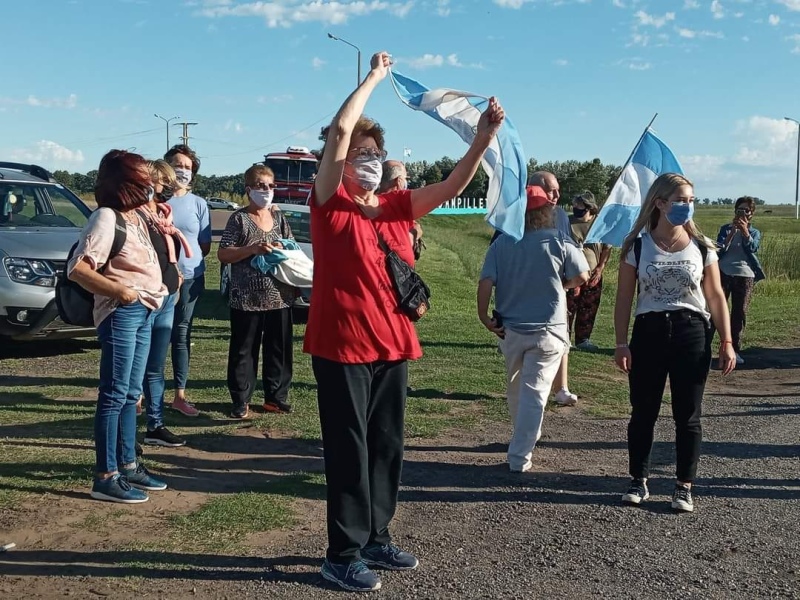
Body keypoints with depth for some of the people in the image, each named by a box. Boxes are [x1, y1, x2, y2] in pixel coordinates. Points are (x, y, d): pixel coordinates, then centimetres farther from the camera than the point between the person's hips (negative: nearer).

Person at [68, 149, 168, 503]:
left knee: (131, 394, 14)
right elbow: (77, 268, -21)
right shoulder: (106, 217, -13)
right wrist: (119, 291, -21)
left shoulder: (136, 217, 14)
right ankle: (105, 477, 0)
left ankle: (128, 465, 24)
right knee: (114, 395, -6)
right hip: (121, 313, -9)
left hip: (144, 312, 9)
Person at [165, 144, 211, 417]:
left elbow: (205, 245, 9)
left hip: (190, 276, 2)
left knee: (181, 333, 8)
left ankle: (180, 395, 15)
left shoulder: (198, 203, 6)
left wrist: (188, 259, -2)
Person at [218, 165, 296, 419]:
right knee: (244, 350, 3)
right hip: (247, 298, -4)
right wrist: (253, 248, -20)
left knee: (279, 348, 9)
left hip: (279, 296, 4)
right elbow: (223, 254, -7)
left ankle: (276, 396, 21)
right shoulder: (239, 219, -3)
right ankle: (241, 400, 12)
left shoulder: (279, 217, 11)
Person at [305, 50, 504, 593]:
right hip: (342, 345, -6)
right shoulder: (330, 203, -6)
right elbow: (341, 129, -17)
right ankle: (343, 553, 13)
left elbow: (451, 187, 3)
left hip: (393, 345, 6)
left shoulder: (397, 207, 11)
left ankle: (376, 539, 29)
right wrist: (375, 75, -6)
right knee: (348, 449, 0)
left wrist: (482, 141, -11)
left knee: (387, 447, 14)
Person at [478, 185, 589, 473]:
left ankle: (526, 438, 41)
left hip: (510, 329, 3)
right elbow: (581, 277, -4)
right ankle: (520, 456, -2)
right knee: (534, 392, 0)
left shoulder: (501, 244, -6)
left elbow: (486, 283, -12)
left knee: (516, 388, 22)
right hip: (548, 331, -3)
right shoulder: (558, 243, -10)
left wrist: (484, 316, -3)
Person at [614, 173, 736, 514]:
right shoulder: (637, 246, -1)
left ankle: (684, 486, 16)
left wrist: (726, 342, -1)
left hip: (692, 332, 0)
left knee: (687, 415, 5)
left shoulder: (701, 247, 2)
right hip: (649, 331, 0)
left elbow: (716, 297, 5)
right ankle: (639, 481, 21)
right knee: (643, 412, 7)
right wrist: (621, 343, -5)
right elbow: (624, 298, 0)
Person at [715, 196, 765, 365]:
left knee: (739, 313, 4)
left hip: (745, 276, 2)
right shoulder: (726, 228, 7)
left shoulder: (755, 232, 11)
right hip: (724, 273, -1)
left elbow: (753, 248, -11)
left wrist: (745, 230, -24)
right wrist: (733, 231, -17)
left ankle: (735, 350, 12)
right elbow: (720, 248, -9)